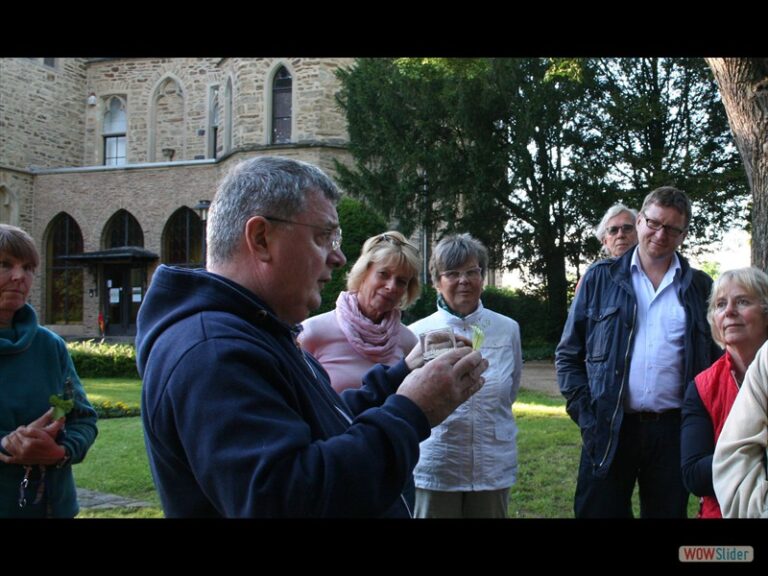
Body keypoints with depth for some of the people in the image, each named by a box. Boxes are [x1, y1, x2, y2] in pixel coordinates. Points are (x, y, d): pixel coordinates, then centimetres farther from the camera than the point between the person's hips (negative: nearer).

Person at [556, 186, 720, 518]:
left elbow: (717, 359, 12)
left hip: (674, 430, 1)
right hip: (609, 429, -1)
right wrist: (584, 414, -3)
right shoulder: (601, 278, 5)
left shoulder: (700, 287, 8)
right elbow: (568, 354, 7)